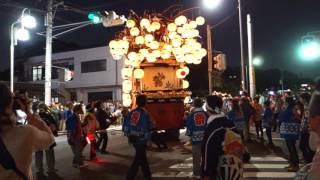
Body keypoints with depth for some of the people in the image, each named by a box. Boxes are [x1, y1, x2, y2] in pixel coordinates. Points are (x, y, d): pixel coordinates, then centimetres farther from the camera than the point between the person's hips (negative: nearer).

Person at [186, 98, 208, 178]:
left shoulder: (191, 115, -7)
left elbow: (189, 126, -3)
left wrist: (189, 134, 14)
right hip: (205, 138, 2)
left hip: (195, 138, -1)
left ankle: (197, 172, 15)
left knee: (196, 156, 9)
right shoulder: (206, 114, -4)